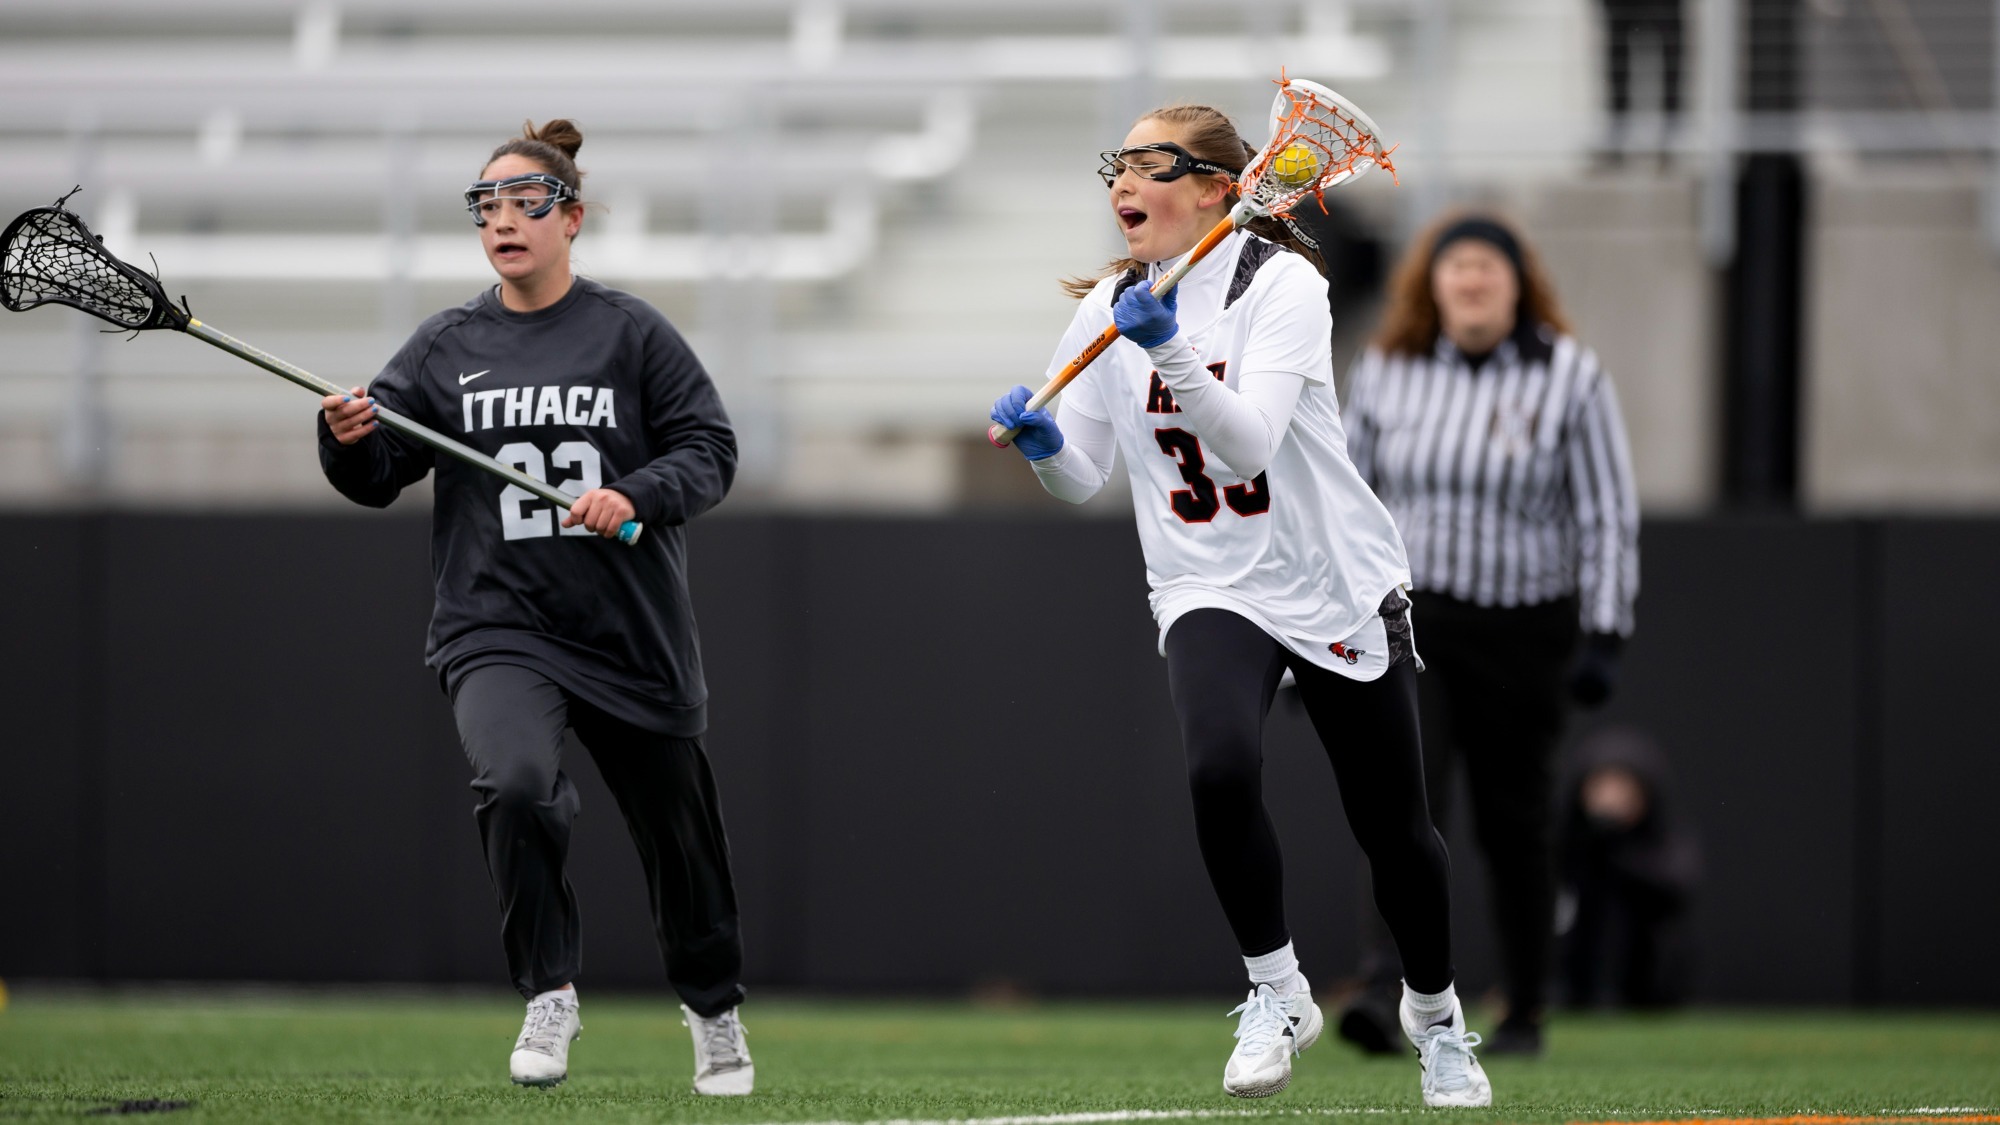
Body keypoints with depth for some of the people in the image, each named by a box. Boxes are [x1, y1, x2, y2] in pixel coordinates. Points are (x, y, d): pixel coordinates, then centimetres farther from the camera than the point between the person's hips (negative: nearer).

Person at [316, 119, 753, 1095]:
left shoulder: (630, 333, 1)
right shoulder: (447, 347, 6)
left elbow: (709, 449, -1)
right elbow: (379, 478, 3)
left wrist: (634, 494, -18)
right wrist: (350, 439, -19)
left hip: (631, 635, 0)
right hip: (498, 623, 0)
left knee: (676, 824, 12)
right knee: (514, 783, -29)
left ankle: (712, 1005, 39)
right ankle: (549, 996, -13)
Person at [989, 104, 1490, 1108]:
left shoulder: (1281, 285, -13)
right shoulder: (1108, 309, 1)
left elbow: (1244, 448, -26)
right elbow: (1083, 478, 4)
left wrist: (1170, 350, -38)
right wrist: (1044, 443, -18)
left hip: (1338, 589, -2)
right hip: (1211, 593, 2)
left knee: (1392, 827, 8)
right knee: (1220, 769, -28)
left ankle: (1434, 1011, 35)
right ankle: (1276, 995, -9)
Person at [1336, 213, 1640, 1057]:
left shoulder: (1570, 377, -3)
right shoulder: (1385, 373, 4)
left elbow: (1608, 514, -2)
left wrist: (1603, 635, -9)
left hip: (1523, 631, -1)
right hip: (1407, 622, 1)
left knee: (1514, 824, 6)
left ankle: (1524, 1014, 17)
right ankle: (1383, 990, -29)